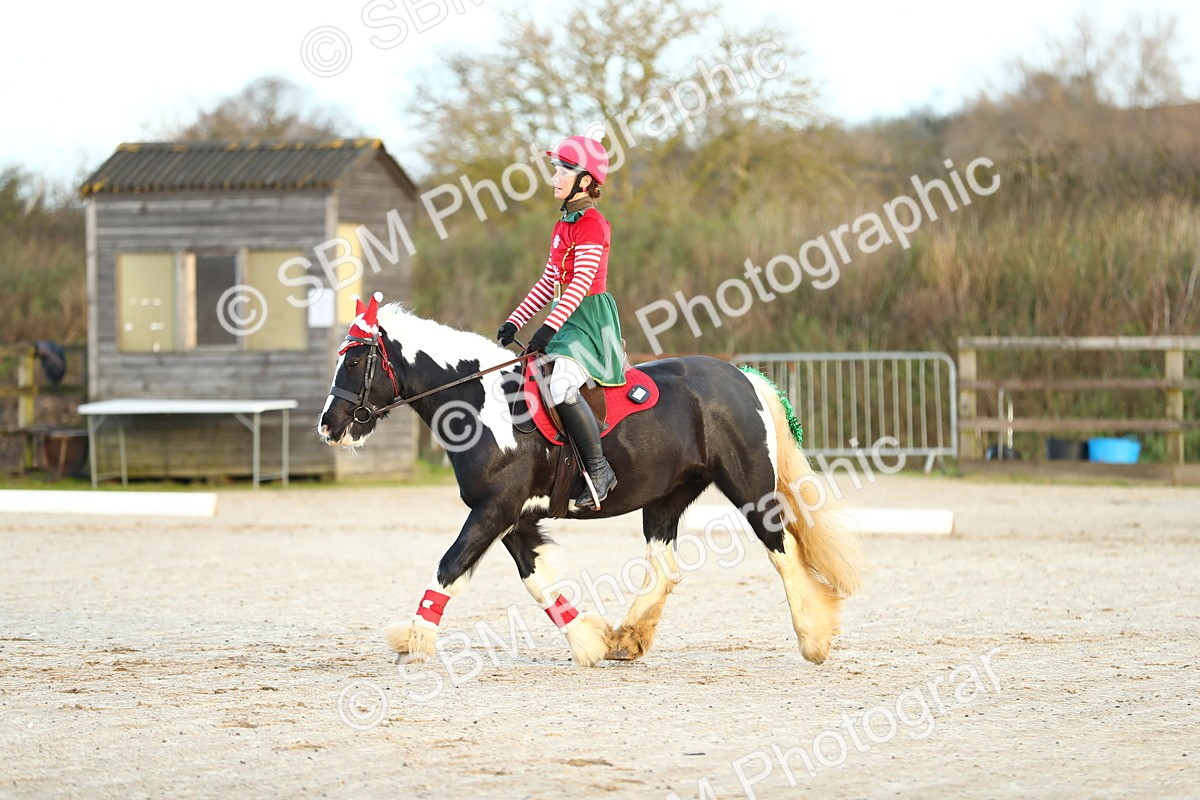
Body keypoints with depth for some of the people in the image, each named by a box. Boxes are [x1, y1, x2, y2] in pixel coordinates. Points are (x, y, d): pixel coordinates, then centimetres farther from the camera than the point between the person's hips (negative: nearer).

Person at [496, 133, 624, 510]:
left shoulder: (591, 224, -11)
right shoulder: (562, 226, 19)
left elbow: (581, 282, -20)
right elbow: (548, 284, 22)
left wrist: (550, 326, -28)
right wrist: (515, 321, 14)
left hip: (590, 318, -10)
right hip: (566, 320, 10)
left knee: (561, 387, -30)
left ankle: (599, 470, -22)